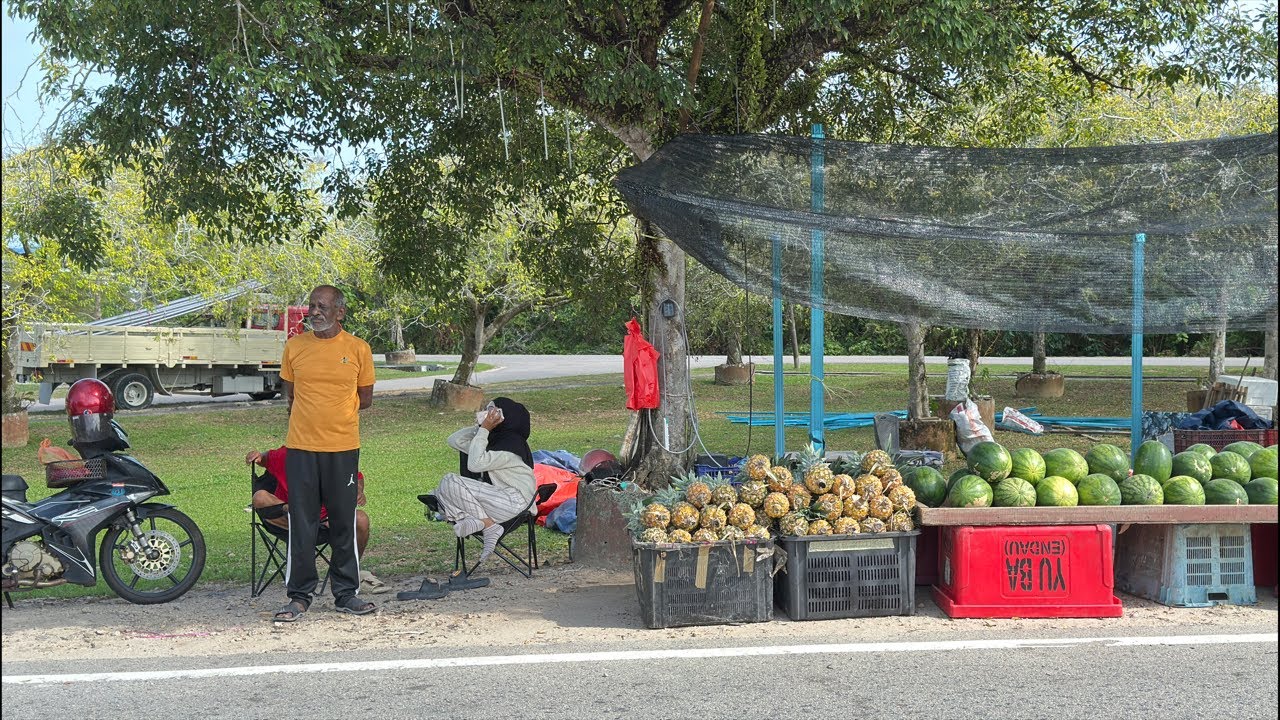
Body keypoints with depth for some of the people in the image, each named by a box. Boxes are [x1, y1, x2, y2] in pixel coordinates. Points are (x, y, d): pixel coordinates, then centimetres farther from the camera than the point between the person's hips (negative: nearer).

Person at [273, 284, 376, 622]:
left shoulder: (358, 348, 1)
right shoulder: (294, 346, 5)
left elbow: (365, 398, 8)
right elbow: (289, 395, 14)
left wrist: (335, 412, 1)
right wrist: (319, 410, 5)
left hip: (343, 446, -1)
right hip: (301, 446, 1)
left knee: (344, 523, 7)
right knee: (301, 524, 4)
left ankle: (346, 593, 18)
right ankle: (300, 595, 14)